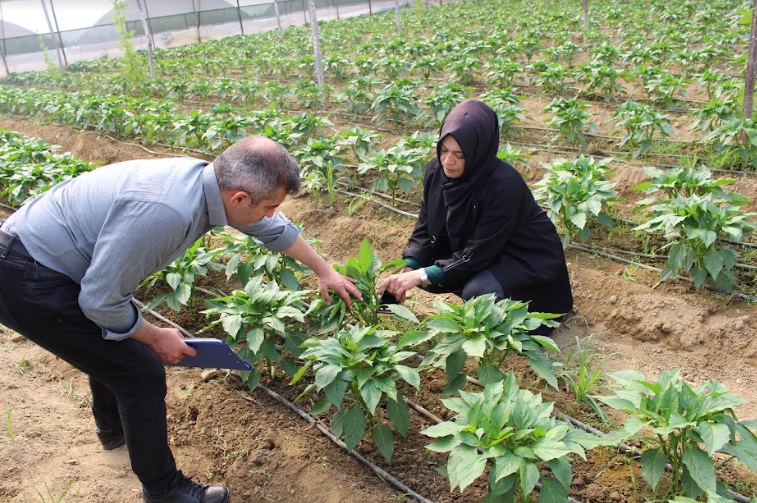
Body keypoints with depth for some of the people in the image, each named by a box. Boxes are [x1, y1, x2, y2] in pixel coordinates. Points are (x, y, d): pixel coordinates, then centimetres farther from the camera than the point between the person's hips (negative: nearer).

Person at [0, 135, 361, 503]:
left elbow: (272, 227, 12)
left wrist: (323, 270, 23)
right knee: (142, 372, -3)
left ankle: (113, 427, 55)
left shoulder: (211, 179, -6)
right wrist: (156, 337, -9)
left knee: (113, 341, 28)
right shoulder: (164, 211, -34)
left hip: (40, 249, 9)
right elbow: (100, 300, -26)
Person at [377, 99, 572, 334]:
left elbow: (478, 254, -29)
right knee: (419, 268, -8)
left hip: (530, 261, -7)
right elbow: (426, 229, -6)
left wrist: (423, 276, -31)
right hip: (485, 256, 7)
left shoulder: (504, 185, -32)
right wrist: (408, 270, -21)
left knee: (477, 293, -32)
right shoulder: (437, 170, -13)